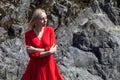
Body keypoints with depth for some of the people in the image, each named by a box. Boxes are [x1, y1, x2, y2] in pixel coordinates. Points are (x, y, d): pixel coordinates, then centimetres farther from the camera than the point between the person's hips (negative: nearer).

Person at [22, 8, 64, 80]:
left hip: (49, 66, 1)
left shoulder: (50, 30, 0)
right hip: (36, 67, -1)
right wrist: (48, 52, -14)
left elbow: (52, 49, -7)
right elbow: (31, 54, -11)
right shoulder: (28, 34, -5)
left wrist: (35, 50, -11)